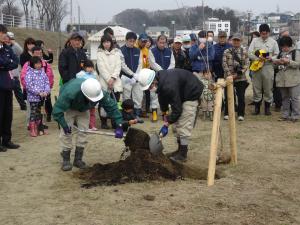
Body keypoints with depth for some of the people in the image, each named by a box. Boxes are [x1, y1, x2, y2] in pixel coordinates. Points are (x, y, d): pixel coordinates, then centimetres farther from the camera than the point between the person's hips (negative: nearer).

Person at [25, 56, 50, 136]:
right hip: (33, 97, -5)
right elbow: (29, 86, -14)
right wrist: (39, 93, -18)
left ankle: (39, 129, 23)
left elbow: (47, 82, 8)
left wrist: (46, 91, -10)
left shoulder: (42, 72, 9)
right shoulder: (29, 73, -7)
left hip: (42, 97, 5)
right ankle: (32, 130, 5)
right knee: (33, 113, -2)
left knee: (39, 113, 13)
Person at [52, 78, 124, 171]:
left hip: (83, 109, 4)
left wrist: (119, 126, -33)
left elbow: (112, 106, -27)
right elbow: (57, 111, -40)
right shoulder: (70, 93, -47)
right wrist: (64, 126, -35)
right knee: (66, 133, -12)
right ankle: (66, 160, 2)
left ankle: (78, 159, 11)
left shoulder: (101, 93, -36)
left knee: (83, 131, -3)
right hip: (68, 108, -3)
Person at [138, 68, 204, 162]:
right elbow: (162, 98, 7)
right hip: (181, 94, 9)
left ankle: (182, 154, -6)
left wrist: (167, 123, -22)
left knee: (184, 125, -13)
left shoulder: (169, 87, -38)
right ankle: (180, 150, 18)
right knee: (176, 124, 9)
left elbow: (177, 109, -30)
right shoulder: (159, 78, -10)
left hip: (192, 94, -9)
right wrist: (164, 113, 6)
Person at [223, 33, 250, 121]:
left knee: (241, 97, 1)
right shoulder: (227, 52, 5)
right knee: (228, 96, 4)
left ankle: (241, 114, 12)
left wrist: (237, 74, -12)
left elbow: (246, 65, -1)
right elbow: (224, 64, -2)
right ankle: (227, 113, 17)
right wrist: (229, 74, -13)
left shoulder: (244, 52, 5)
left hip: (240, 78, 0)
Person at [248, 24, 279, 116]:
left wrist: (271, 58, -15)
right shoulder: (255, 41, 7)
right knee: (257, 88, 5)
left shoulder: (273, 42, 7)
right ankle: (257, 107, 14)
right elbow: (249, 53, 1)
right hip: (256, 67, 0)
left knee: (268, 88, 3)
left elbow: (277, 55, 6)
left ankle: (267, 107, 14)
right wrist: (258, 58, -16)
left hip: (268, 67, 0)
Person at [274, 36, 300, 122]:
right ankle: (285, 115, 18)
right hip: (282, 79, 6)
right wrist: (276, 62, 0)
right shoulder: (281, 53, 16)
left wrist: (288, 61, -20)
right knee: (285, 98, 12)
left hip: (293, 80, -6)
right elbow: (277, 66, 22)